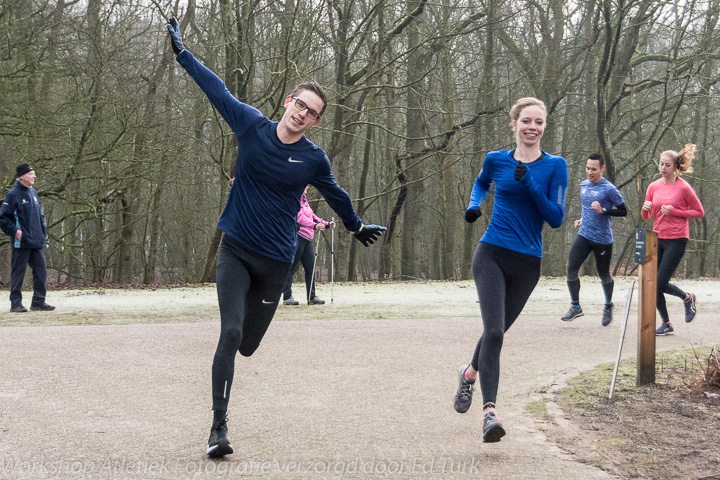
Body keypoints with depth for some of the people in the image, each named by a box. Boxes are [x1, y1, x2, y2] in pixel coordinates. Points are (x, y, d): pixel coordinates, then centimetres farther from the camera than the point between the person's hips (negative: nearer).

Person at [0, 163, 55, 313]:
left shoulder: (33, 192, 13)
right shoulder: (14, 194, -9)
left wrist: (43, 231, 14)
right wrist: (14, 231, -14)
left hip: (37, 242, 7)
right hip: (22, 243, -7)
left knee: (41, 272, 5)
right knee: (18, 273, 1)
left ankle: (39, 301, 13)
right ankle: (16, 303, 8)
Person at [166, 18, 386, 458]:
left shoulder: (314, 159, -2)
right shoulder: (251, 125, -4)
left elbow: (336, 195, 16)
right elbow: (216, 89, 8)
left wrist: (359, 227, 31)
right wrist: (182, 52, 14)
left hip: (275, 262, 1)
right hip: (236, 251, -1)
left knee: (247, 344, 7)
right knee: (230, 332, -18)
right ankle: (219, 426, -12)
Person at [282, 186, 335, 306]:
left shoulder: (304, 200, 22)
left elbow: (312, 216, 23)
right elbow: (299, 217, -22)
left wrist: (327, 224, 13)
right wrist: (314, 225, -35)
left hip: (306, 238, 10)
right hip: (297, 236, -10)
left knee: (310, 266, 6)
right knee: (291, 267, -5)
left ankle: (311, 297, 9)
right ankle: (287, 297, -2)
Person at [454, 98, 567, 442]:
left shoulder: (555, 166, -2)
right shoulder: (496, 160, 2)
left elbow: (556, 219, -8)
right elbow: (481, 183, 25)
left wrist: (530, 184, -19)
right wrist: (473, 205, 5)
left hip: (527, 262, 1)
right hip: (492, 255, -1)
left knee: (497, 330, 16)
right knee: (494, 330, -17)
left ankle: (470, 373, 47)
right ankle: (489, 411, -20)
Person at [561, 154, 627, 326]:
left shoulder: (609, 189, -12)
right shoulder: (583, 185, 8)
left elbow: (623, 211, -9)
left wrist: (603, 211, -21)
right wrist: (581, 220, 12)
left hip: (603, 239, -5)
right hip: (584, 236, 5)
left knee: (604, 275, 9)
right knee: (571, 268, -11)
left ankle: (608, 306, 35)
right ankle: (575, 307, 3)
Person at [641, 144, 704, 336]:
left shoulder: (684, 187, -9)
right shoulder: (653, 186, 6)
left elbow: (700, 212, -3)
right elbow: (646, 216, 13)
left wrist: (675, 212, -14)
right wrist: (645, 208, -11)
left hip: (676, 240, -6)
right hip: (657, 239, 6)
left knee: (659, 284, -10)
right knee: (653, 284, 4)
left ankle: (687, 298, 20)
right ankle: (666, 324, 19)